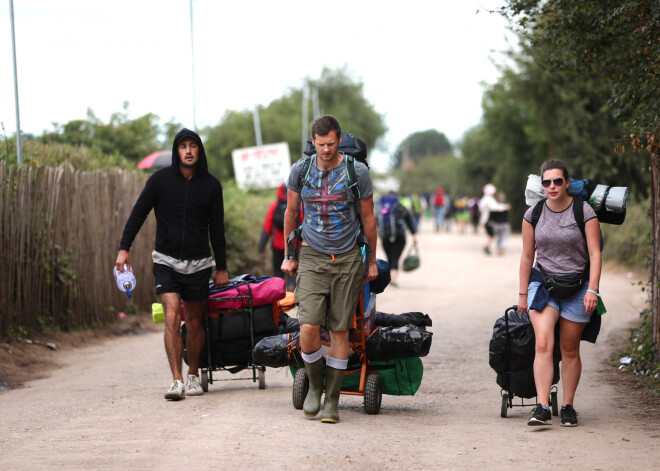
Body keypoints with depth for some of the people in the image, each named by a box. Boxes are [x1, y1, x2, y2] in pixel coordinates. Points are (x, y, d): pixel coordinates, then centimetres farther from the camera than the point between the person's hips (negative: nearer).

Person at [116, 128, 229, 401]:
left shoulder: (210, 185, 2)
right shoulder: (161, 179, -2)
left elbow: (217, 228, 8)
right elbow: (139, 213, 4)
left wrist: (221, 268, 8)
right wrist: (124, 248, -4)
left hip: (198, 264, 1)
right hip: (166, 261, -1)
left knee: (194, 321, 7)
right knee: (172, 317, -14)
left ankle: (193, 376, 24)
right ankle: (177, 381, -16)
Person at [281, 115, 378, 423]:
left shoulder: (357, 172, -4)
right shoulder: (300, 170, 0)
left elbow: (368, 219, 6)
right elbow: (290, 213, 14)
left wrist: (372, 261, 10)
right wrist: (288, 256, 16)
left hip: (347, 259, 0)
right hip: (312, 258, 1)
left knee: (339, 330, 1)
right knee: (308, 328, -13)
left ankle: (332, 400, 10)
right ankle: (314, 385, 12)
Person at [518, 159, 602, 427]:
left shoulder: (584, 212, -7)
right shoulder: (533, 214, 0)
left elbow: (595, 254, -8)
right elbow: (527, 256, 7)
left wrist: (592, 290, -17)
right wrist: (523, 294, 8)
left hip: (576, 288, -1)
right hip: (543, 284, 1)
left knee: (570, 350, 5)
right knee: (543, 344, -16)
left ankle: (568, 407, 20)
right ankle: (543, 408, -20)